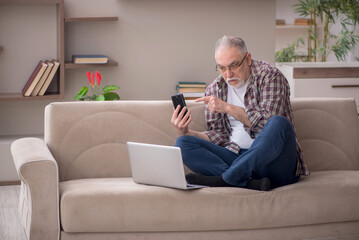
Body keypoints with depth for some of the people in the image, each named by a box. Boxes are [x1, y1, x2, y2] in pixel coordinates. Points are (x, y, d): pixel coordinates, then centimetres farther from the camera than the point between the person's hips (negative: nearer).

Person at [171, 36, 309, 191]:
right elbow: (219, 135, 12)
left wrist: (228, 108, -17)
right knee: (183, 143, -17)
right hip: (235, 156, 4)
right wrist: (186, 133, -5)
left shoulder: (270, 76, -1)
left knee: (280, 123, -35)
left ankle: (224, 179, -33)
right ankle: (249, 183, -37)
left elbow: (268, 122, -14)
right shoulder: (214, 89, 13)